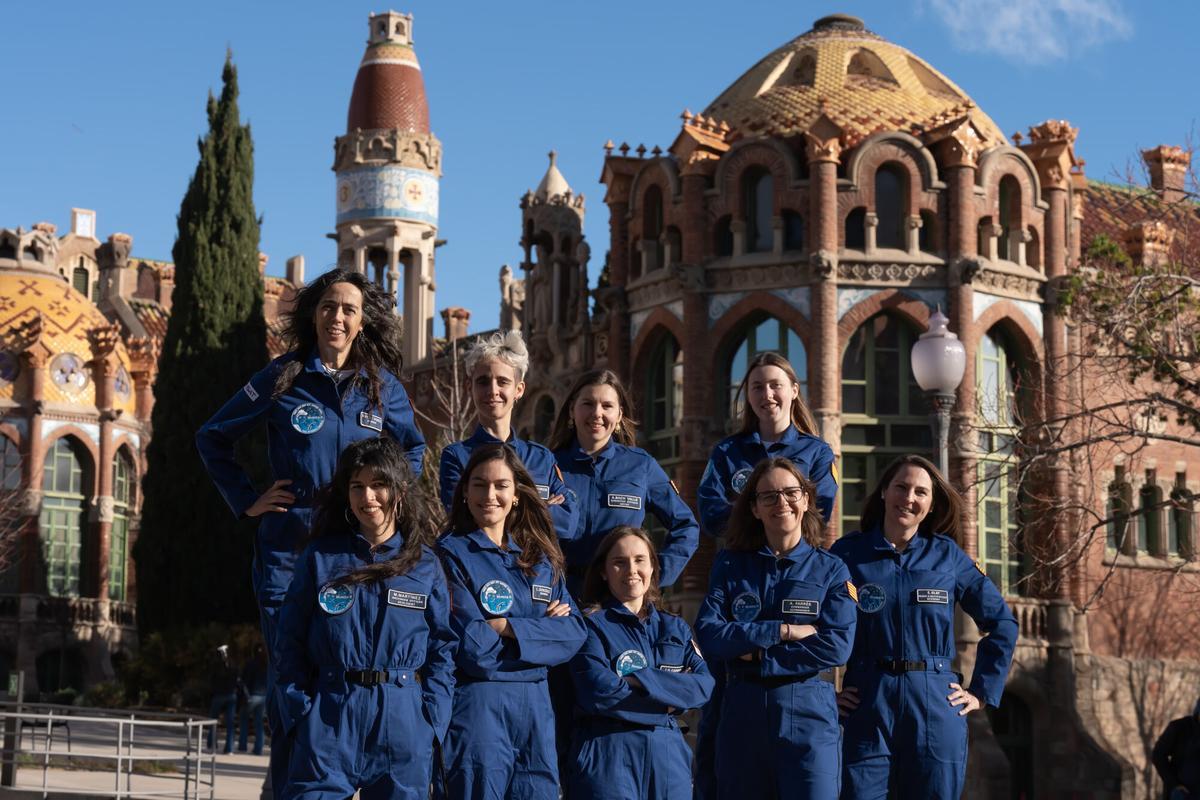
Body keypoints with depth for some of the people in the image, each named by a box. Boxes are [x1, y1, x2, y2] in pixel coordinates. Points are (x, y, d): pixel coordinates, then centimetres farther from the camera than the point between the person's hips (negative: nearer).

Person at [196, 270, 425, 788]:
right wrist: (246, 501, 2)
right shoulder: (284, 378, 1)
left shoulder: (382, 386, 6)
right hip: (288, 548, -2)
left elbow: (413, 448, 24)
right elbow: (212, 439, 10)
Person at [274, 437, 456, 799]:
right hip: (329, 719, -1)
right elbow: (291, 642, 7)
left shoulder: (426, 564, 7)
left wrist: (431, 717, -4)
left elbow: (444, 647, 7)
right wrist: (299, 710, -4)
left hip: (404, 726, 1)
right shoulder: (320, 558, 6)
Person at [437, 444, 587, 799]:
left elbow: (574, 631, 1)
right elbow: (473, 646, -14)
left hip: (536, 704, 5)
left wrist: (509, 628, -12)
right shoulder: (451, 554, -4)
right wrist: (540, 628, -3)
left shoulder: (540, 559, 13)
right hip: (478, 704, -5)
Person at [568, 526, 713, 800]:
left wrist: (642, 680, -13)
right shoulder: (593, 625, -2)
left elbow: (704, 685, -1)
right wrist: (669, 700, -7)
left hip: (668, 753, 5)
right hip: (609, 754, -4)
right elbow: (599, 692, -16)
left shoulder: (675, 628, 14)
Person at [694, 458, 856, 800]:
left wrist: (758, 656, -12)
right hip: (743, 712, 2)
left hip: (809, 712, -2)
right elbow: (708, 633, -5)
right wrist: (783, 631, -13)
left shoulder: (831, 569, 4)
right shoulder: (730, 565, 8)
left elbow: (837, 646, -9)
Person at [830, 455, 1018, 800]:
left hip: (936, 709, 1)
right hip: (866, 709, -1)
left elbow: (1002, 623, 13)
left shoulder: (947, 555, 8)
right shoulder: (848, 553, 4)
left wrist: (982, 691, 7)